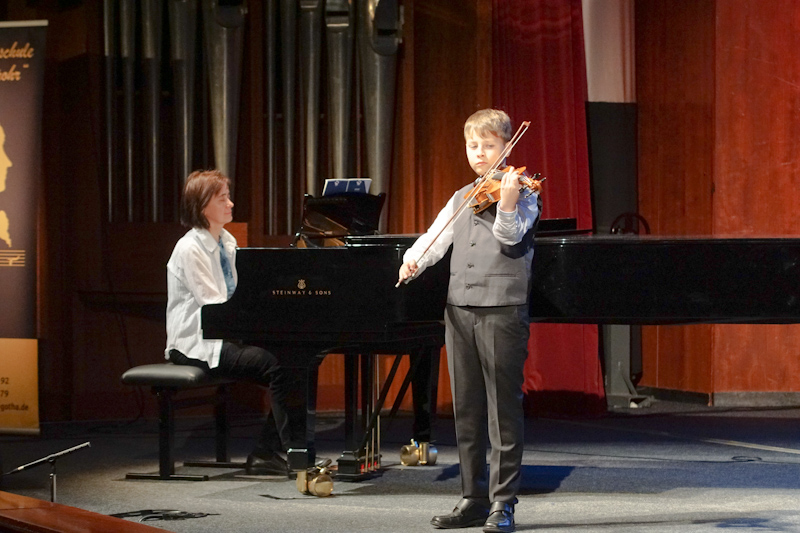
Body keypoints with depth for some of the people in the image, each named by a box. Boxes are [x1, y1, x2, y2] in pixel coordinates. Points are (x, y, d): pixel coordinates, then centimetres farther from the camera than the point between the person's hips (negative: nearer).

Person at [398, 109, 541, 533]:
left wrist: (506, 204, -35)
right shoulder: (461, 199, 17)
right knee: (467, 410, 10)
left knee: (504, 410, -5)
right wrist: (413, 259, -11)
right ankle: (474, 499, 18)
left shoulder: (520, 191, -1)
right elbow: (436, 237, 9)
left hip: (503, 310, -6)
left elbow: (510, 237, -16)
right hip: (460, 308, 6)